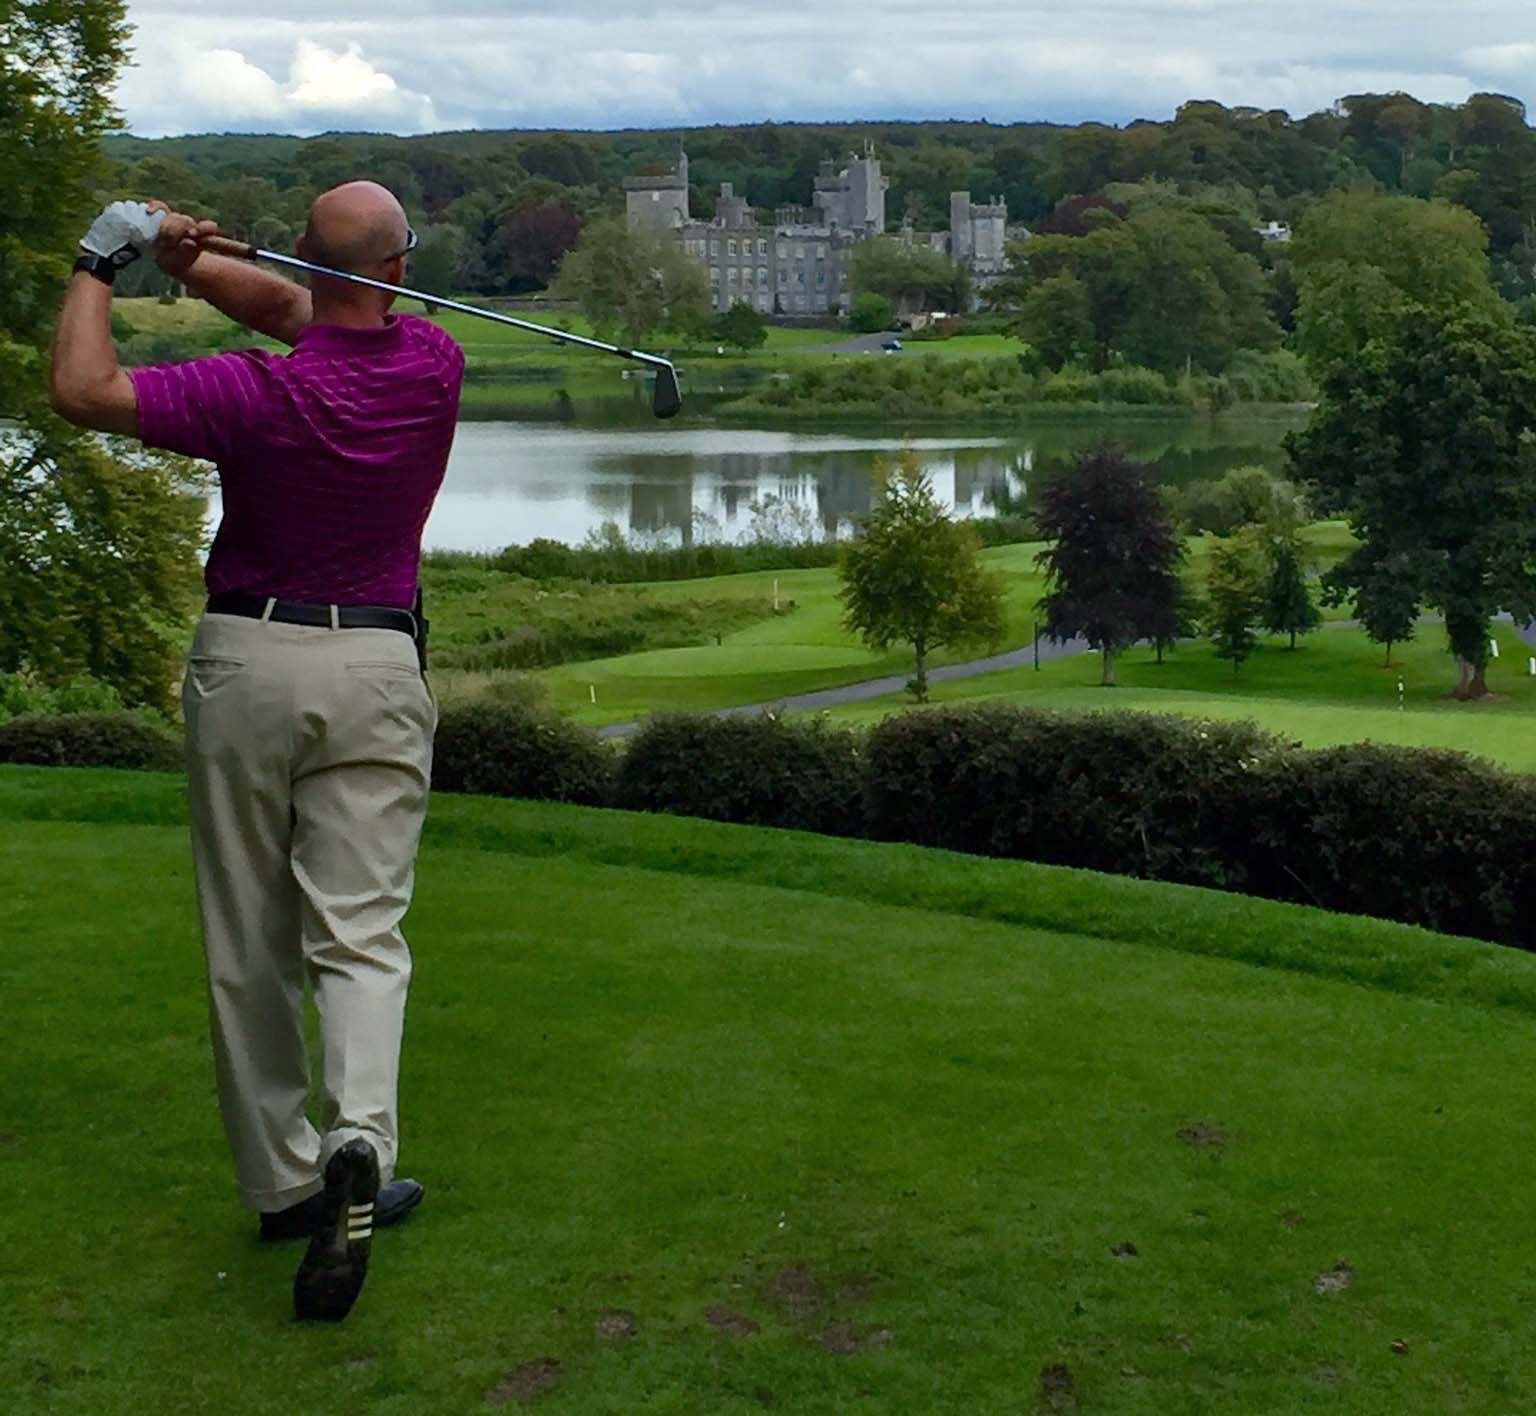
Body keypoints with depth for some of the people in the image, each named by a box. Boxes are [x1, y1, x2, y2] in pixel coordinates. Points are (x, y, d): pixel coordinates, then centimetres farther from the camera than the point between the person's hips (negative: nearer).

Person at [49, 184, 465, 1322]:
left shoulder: (259, 394, -14)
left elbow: (82, 390, -12)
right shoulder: (434, 367, -3)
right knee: (359, 931, 0)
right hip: (374, 669, 2)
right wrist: (187, 257, -2)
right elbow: (296, 312, 9)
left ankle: (282, 1180, 17)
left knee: (249, 941, 9)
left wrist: (102, 260, 0)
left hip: (245, 661, -1)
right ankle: (358, 1141, -23)